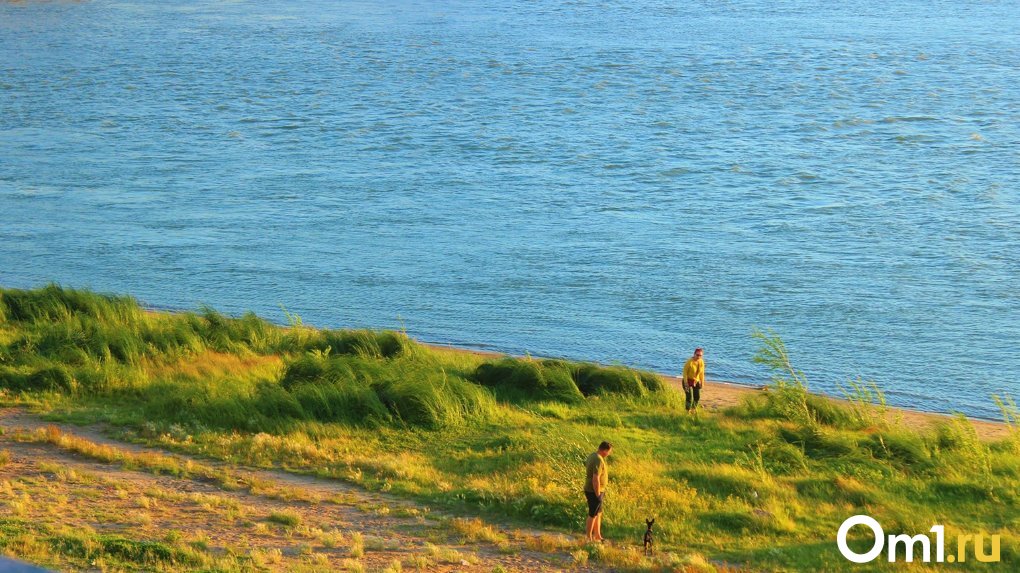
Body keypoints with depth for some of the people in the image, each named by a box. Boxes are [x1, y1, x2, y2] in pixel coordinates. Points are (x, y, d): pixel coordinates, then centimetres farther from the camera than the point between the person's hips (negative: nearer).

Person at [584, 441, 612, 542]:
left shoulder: (593, 456, 6)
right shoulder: (598, 461, -25)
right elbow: (596, 479, -28)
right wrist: (598, 495, -23)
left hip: (590, 489, 10)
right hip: (594, 492, -10)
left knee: (598, 513, 18)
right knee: (593, 515, 2)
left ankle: (597, 536, 27)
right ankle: (588, 538, 12)